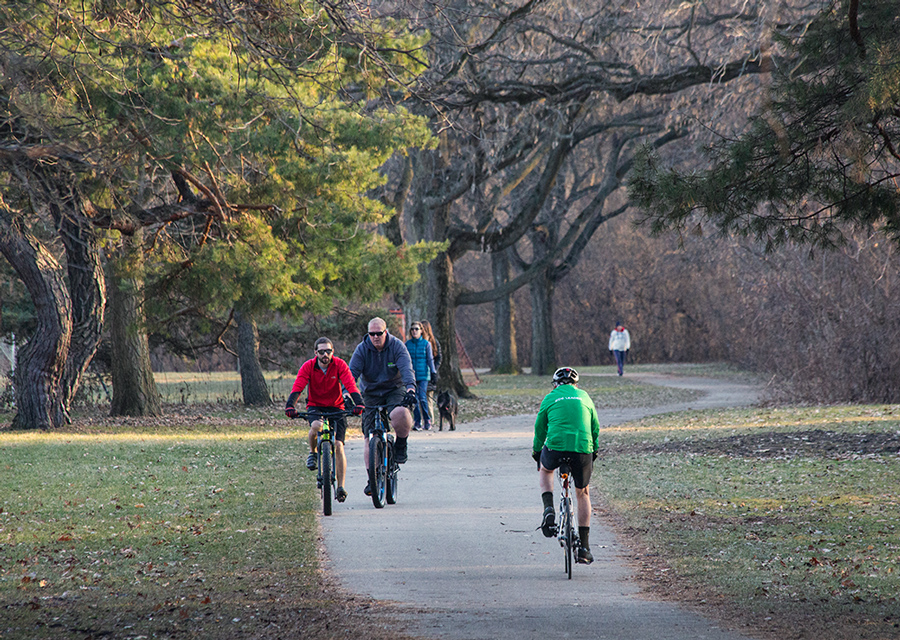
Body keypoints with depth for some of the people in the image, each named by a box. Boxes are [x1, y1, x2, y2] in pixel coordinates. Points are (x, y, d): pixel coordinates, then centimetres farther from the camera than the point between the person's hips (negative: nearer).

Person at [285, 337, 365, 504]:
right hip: (315, 407, 0)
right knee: (316, 426, -36)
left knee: (338, 446, -12)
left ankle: (341, 487, -4)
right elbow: (297, 387, -22)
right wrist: (290, 406, -40)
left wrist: (358, 403, -40)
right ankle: (313, 452, -4)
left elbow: (350, 385, -23)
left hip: (336, 408, 0)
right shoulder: (308, 366, -11)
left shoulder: (340, 365, -11)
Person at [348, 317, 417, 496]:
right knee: (370, 439, -5)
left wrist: (410, 388, -42)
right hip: (371, 394, 2)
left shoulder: (397, 346, -11)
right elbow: (352, 372, -15)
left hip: (395, 390, -2)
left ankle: (401, 444, -5)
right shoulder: (362, 350, -7)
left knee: (400, 414, -35)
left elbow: (407, 369, -23)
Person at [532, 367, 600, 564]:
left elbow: (540, 428, 20)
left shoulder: (550, 398, 14)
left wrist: (536, 452, 35)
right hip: (583, 450, 1)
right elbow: (595, 427, 23)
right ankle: (584, 547, 14)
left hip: (556, 446, -1)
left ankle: (548, 510, 9)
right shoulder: (584, 396, 18)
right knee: (582, 493, 18)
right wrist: (594, 451, 37)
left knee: (545, 469, 34)